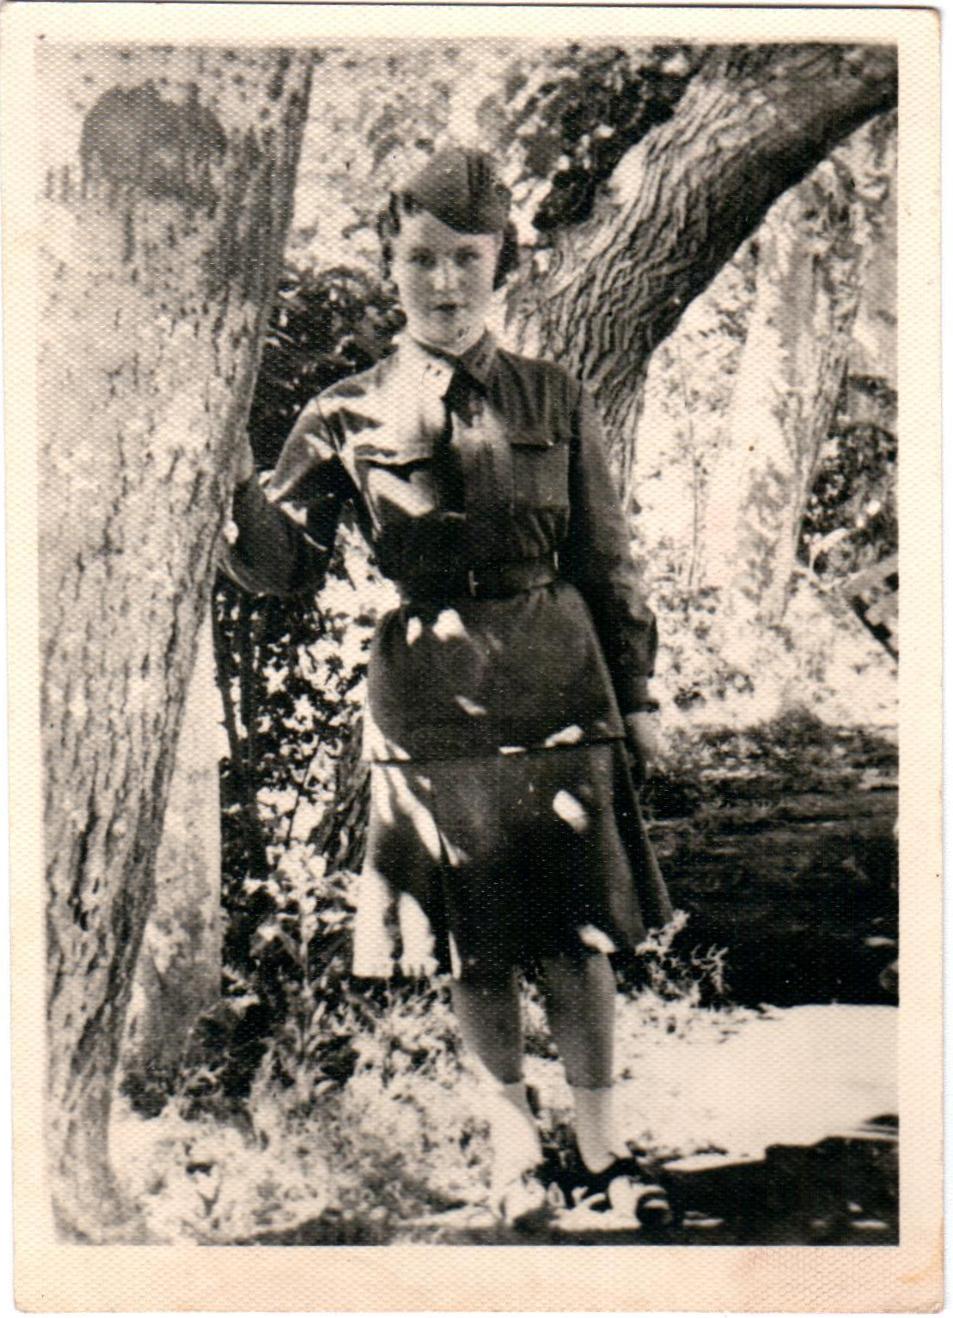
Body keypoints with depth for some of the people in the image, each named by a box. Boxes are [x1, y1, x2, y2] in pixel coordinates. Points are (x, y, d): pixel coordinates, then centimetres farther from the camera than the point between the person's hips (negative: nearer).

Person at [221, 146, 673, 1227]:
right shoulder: (348, 416, 0)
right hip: (429, 700, 0)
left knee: (575, 929, 6)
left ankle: (598, 1127, 28)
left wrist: (635, 694, 8)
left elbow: (607, 562, 8)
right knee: (471, 941, 9)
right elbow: (281, 565, -6)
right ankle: (510, 1127, 32)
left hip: (555, 682, 1)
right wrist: (227, 477, -23)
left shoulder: (555, 402, 3)